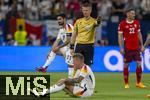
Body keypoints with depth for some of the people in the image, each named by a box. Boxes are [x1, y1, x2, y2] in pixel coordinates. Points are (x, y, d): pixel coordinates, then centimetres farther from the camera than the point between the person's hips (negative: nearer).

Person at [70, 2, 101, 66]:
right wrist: (71, 48, 8)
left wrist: (98, 22, -55)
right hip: (79, 46, 3)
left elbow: (96, 23, -29)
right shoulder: (78, 21, 9)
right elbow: (74, 35, 13)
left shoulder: (93, 21, -3)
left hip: (89, 46, -3)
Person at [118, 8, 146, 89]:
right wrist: (121, 47, -10)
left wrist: (141, 45, 10)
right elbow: (120, 36, -4)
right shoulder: (122, 24, -5)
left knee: (139, 64, -1)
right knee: (126, 65, 1)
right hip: (127, 48, -4)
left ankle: (138, 83, 8)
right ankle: (126, 83, 9)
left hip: (136, 47, 4)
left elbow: (139, 34, 15)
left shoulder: (137, 22, 9)